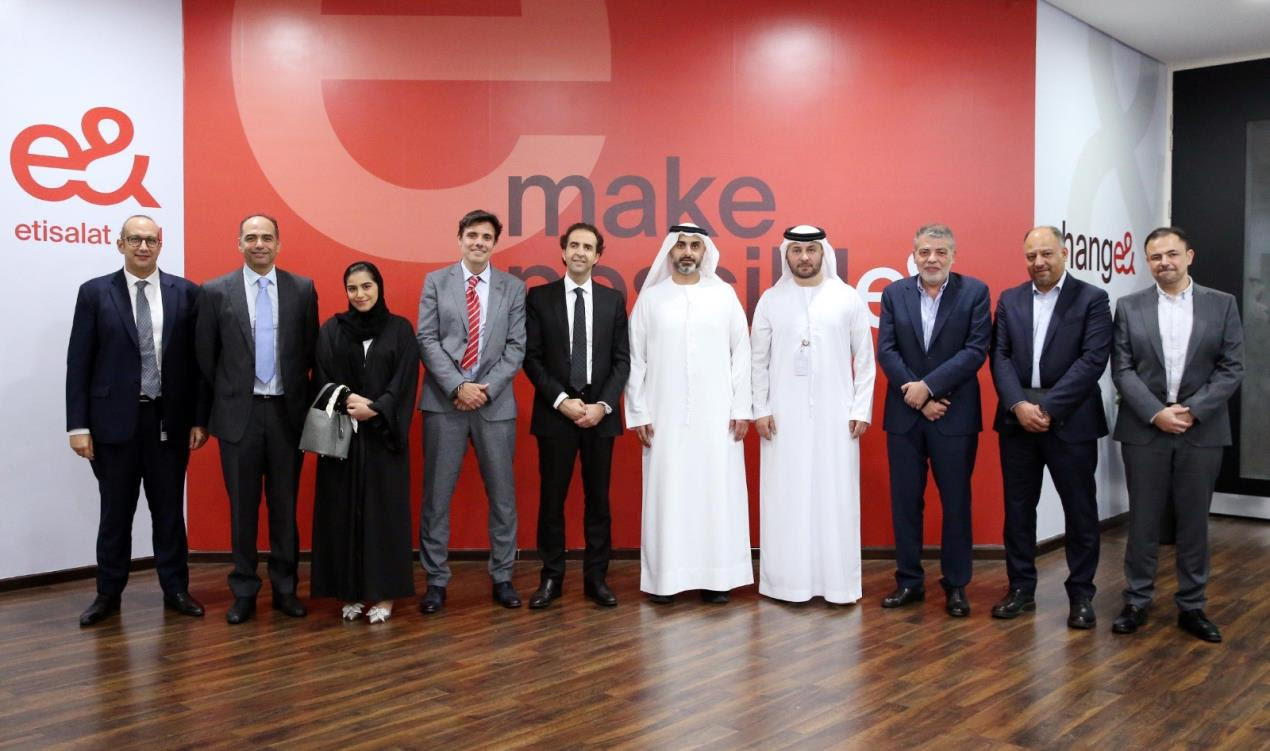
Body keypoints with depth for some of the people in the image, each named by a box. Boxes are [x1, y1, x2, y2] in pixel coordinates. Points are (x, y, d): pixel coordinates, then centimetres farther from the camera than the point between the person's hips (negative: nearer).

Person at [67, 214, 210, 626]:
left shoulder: (186, 293, 2)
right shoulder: (95, 292, 1)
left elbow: (198, 359, 3)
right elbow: (78, 363, -1)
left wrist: (199, 418, -1)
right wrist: (78, 425, -6)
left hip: (169, 419, 1)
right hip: (115, 419, 0)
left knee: (170, 510, 10)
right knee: (116, 512, 10)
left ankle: (175, 589, 22)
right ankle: (108, 593, 24)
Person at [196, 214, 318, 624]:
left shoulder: (302, 289, 3)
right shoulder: (216, 291, 0)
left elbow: (310, 349, 7)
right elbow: (206, 355, 4)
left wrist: (302, 399, 5)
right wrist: (221, 403, 6)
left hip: (287, 411, 1)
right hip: (239, 413, -1)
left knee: (285, 506, 9)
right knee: (242, 507, 7)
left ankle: (286, 588, 21)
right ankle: (244, 591, 19)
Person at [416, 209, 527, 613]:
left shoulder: (513, 287, 7)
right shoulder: (436, 281, 6)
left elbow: (516, 347, 2)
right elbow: (427, 340, -1)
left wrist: (486, 389, -10)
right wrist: (457, 387, -11)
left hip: (495, 402, 1)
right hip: (444, 402, 0)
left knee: (502, 494, 6)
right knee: (436, 494, 4)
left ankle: (502, 577, 19)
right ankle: (436, 579, 15)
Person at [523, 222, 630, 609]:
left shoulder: (614, 299, 7)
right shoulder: (539, 297, 3)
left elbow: (622, 360, 4)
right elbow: (531, 357, -2)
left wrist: (603, 405, -9)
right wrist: (561, 400, -12)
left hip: (600, 413, 2)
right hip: (555, 413, -1)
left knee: (598, 498, 7)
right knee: (552, 499, 4)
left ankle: (596, 577, 17)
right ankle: (551, 577, 16)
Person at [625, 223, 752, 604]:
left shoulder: (724, 295, 5)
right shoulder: (650, 298, 5)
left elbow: (741, 354, 4)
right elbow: (635, 359, 4)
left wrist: (741, 408, -1)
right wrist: (638, 413, -1)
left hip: (716, 414, 0)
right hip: (665, 415, 0)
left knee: (717, 493, 2)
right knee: (666, 494, 2)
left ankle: (716, 575, 11)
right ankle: (664, 576, 10)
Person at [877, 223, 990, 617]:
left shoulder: (975, 291, -1)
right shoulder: (894, 293, 5)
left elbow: (976, 350, -10)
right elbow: (886, 350, -2)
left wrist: (928, 386, -16)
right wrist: (919, 400, -11)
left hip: (955, 414, -2)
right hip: (904, 414, 2)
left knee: (956, 503, 7)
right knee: (905, 500, 8)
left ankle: (955, 584, 20)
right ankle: (909, 580, 21)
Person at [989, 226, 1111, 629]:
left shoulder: (1091, 299, -1)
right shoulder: (1009, 300, 10)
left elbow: (1093, 359, -10)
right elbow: (1000, 356, 3)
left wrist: (1047, 408, -16)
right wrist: (1018, 405, -12)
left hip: (1071, 420, -3)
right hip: (1017, 419, 3)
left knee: (1080, 509, 5)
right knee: (1018, 507, 9)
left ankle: (1081, 594, 18)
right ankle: (1021, 588, 20)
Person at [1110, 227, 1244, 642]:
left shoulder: (1222, 304, 4)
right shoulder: (1129, 307, 3)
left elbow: (1231, 369, -1)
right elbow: (1122, 370, -2)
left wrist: (1192, 410, -12)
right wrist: (1157, 413, -13)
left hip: (1202, 430, 1)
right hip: (1144, 429, 0)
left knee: (1194, 522, 8)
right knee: (1143, 520, 6)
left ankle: (1192, 606, 20)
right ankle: (1136, 602, 16)